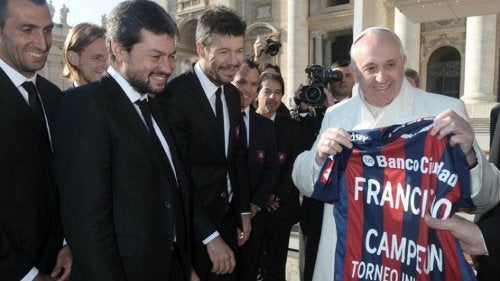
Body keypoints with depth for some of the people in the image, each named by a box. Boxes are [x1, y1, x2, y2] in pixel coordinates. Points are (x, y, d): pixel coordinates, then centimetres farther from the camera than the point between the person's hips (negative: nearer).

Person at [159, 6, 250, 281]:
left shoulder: (232, 94, 4)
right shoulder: (175, 94, -20)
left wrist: (244, 210, 10)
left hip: (229, 216, 7)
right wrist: (210, 235, -19)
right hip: (192, 223, -7)